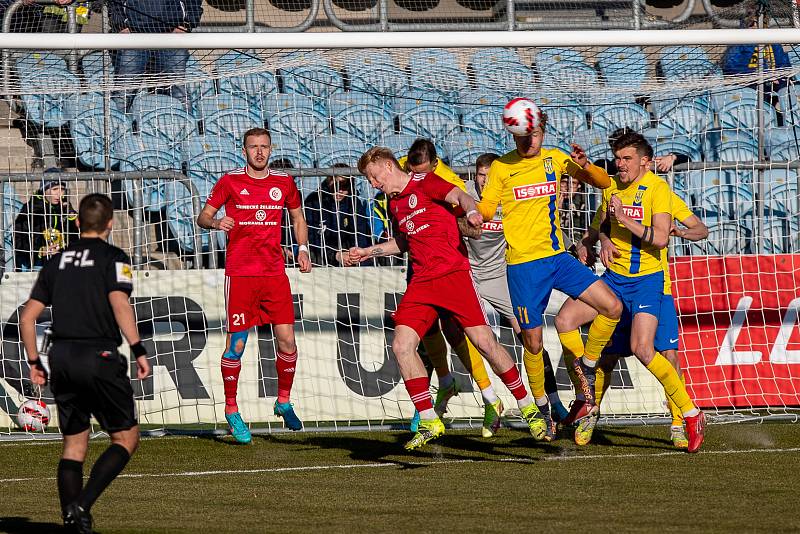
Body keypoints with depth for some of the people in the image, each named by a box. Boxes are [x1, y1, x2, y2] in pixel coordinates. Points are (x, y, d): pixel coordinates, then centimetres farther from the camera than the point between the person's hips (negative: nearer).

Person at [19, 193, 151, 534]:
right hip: (99, 356, -5)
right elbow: (119, 303, -18)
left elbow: (27, 317, 12)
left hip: (61, 357, 5)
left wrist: (34, 362, 19)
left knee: (74, 443, 14)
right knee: (126, 438, 4)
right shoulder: (113, 258, -2)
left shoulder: (58, 261, 14)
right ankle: (82, 505, -13)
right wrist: (138, 350, -18)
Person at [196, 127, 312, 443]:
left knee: (287, 339, -2)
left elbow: (298, 218, 25)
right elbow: (202, 217, 3)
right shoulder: (230, 182, 1)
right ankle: (231, 409, 6)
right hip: (240, 273, -3)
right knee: (236, 343, -5)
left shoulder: (284, 183, 10)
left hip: (274, 272, 3)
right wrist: (215, 222, -19)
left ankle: (283, 402, 17)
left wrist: (302, 248, 11)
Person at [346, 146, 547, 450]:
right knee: (401, 345, -10)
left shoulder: (425, 183, -1)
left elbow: (459, 196, -17)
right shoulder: (394, 203, 20)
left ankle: (528, 408, 4)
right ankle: (429, 422, -3)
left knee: (484, 342, -11)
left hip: (453, 274, -7)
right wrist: (369, 252, 31)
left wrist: (470, 211, -39)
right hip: (421, 282, 7)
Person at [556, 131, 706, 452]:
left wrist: (625, 218, -24)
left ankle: (692, 414, -8)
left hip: (647, 279, -6)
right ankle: (588, 400, 2)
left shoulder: (657, 188, -10)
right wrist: (604, 244, 5)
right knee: (566, 318, -11)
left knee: (642, 349, -21)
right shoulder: (612, 187, 9)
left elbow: (661, 237, -21)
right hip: (614, 277, 6)